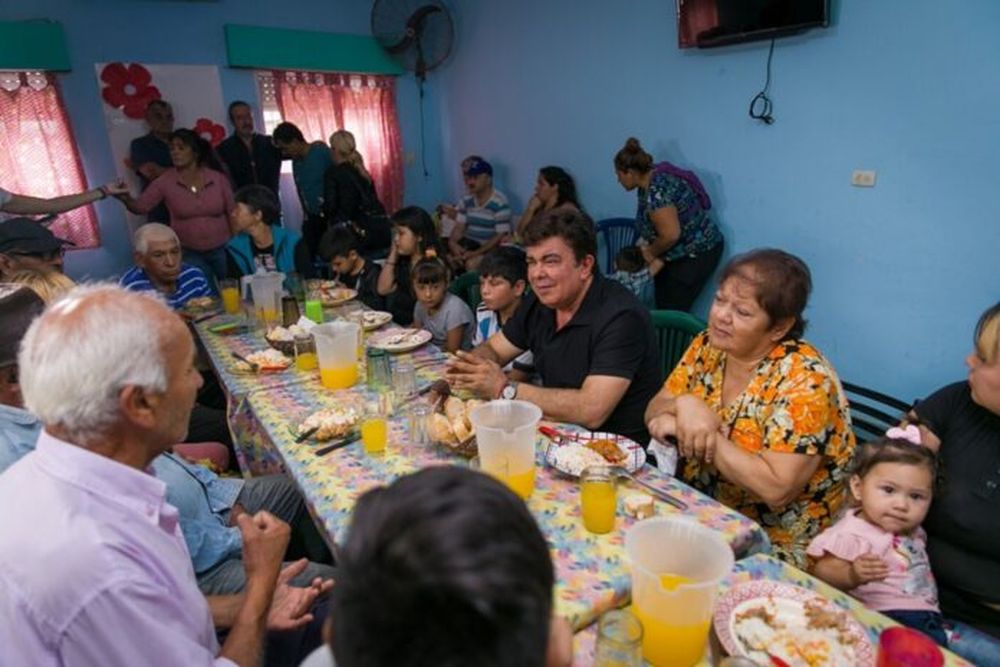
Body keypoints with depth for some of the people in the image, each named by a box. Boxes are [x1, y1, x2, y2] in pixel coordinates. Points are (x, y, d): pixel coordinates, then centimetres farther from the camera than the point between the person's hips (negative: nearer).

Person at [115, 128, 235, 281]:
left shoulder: (219, 178, -5)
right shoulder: (165, 181, -6)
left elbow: (233, 213, 0)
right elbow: (140, 206, -11)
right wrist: (125, 198, -32)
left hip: (222, 250, 1)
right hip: (189, 253, 0)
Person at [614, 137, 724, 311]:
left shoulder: (656, 190, -27)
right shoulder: (649, 183, 4)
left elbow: (670, 234, -29)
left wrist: (651, 252, -12)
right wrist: (647, 248, 0)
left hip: (697, 253, -9)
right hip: (680, 252, 9)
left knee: (673, 310, -5)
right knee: (662, 306, 10)